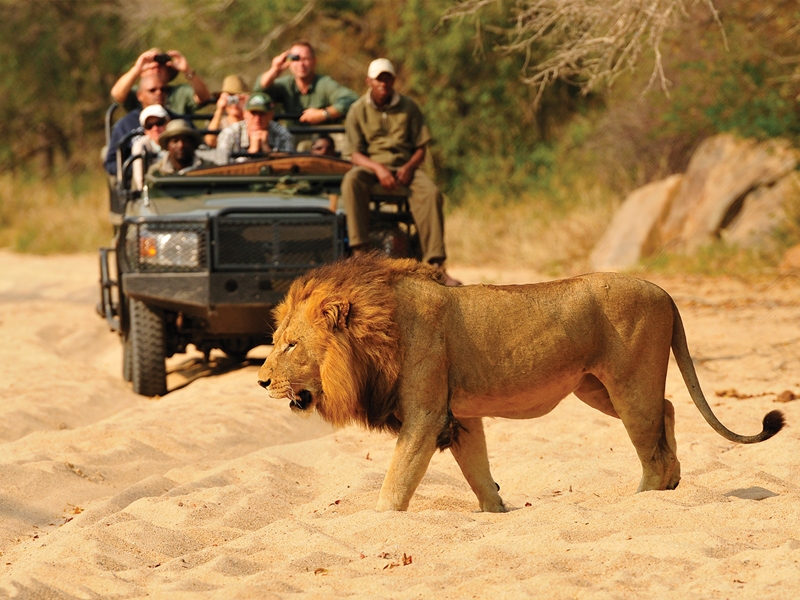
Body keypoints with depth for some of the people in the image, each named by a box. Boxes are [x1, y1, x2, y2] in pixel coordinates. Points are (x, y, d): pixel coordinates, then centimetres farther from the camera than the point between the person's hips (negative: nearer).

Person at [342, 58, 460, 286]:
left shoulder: (409, 107, 9)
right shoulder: (358, 111, 5)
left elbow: (421, 148, 7)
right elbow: (355, 154, -1)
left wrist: (408, 167, -15)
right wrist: (378, 168, -22)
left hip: (404, 166, 1)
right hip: (370, 165, -1)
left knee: (431, 193, -31)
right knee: (351, 181, -37)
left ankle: (435, 264, -34)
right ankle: (361, 253, -42)